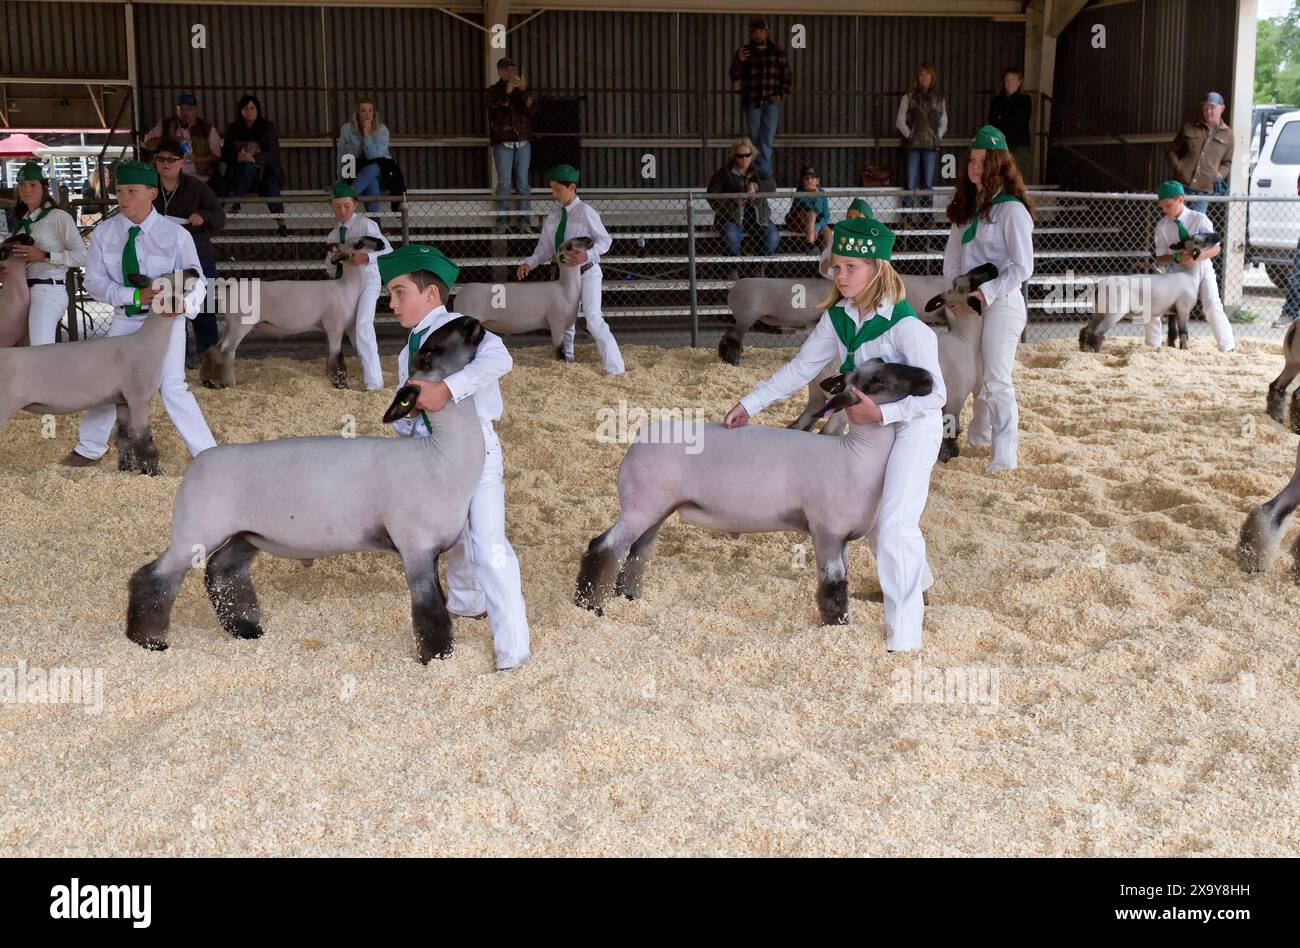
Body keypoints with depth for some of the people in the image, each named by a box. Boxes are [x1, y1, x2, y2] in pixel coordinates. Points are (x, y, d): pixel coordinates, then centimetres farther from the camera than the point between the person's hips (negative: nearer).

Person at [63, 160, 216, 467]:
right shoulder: (104, 232, -5)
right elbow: (94, 281, -6)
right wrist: (135, 295, -22)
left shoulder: (175, 235, -13)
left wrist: (184, 304, -32)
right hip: (125, 319, 4)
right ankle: (90, 448, 36)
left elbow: (196, 281, -9)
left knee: (173, 387, -12)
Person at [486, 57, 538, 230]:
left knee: (522, 183, 2)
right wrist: (507, 92, -20)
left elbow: (531, 110, -3)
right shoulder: (493, 91, 3)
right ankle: (502, 220, 1)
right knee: (504, 183, -4)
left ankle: (524, 219, 5)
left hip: (523, 142, 2)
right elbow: (495, 111, -13)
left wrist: (524, 91, -15)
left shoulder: (525, 90, 11)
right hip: (503, 143, -2)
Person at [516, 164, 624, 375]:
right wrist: (529, 264, -7)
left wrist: (588, 254, -27)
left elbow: (604, 239, -11)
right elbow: (545, 248, 9)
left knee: (593, 320, -16)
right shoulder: (552, 218, 7)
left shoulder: (585, 212, -13)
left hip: (587, 272, -7)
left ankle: (614, 368, -11)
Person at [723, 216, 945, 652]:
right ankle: (915, 579, 53)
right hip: (867, 425, 8)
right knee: (871, 515, 23)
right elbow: (801, 368, 1)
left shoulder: (906, 326, -27)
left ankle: (903, 637, -15)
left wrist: (879, 413, -32)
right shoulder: (837, 317, -8)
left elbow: (934, 395, -24)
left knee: (895, 523, -19)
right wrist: (750, 404, -4)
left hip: (912, 425, -8)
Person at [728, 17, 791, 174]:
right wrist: (738, 61, -19)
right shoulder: (744, 52, 6)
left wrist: (780, 95, -5)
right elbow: (734, 77, 0)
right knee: (754, 139, 6)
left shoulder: (778, 52, 7)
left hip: (771, 102, -1)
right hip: (752, 103, 1)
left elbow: (788, 77, 11)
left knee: (767, 141, -10)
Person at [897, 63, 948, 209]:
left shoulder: (938, 99, 12)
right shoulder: (908, 97, 5)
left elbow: (944, 122, 19)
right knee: (911, 185, -6)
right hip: (912, 145, -2)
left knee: (928, 185, 3)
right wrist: (909, 135, -4)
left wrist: (938, 137, 6)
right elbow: (900, 121, 5)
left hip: (931, 146, 2)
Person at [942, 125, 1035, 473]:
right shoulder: (967, 206, 11)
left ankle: (1004, 455, -8)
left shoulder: (1011, 209, -12)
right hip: (971, 302, 7)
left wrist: (987, 292, -19)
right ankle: (979, 435, 35)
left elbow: (1022, 268, -15)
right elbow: (953, 252, 13)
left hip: (1001, 302, -7)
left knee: (997, 379, -10)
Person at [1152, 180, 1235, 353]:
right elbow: (1160, 259, -5)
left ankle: (1227, 348, -9)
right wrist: (1176, 257, -26)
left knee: (1212, 308, -23)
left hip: (1201, 269, -3)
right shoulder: (1162, 226, -7)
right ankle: (1152, 346, 11)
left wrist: (1197, 256, -32)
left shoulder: (1199, 219, -13)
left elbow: (1215, 248, -13)